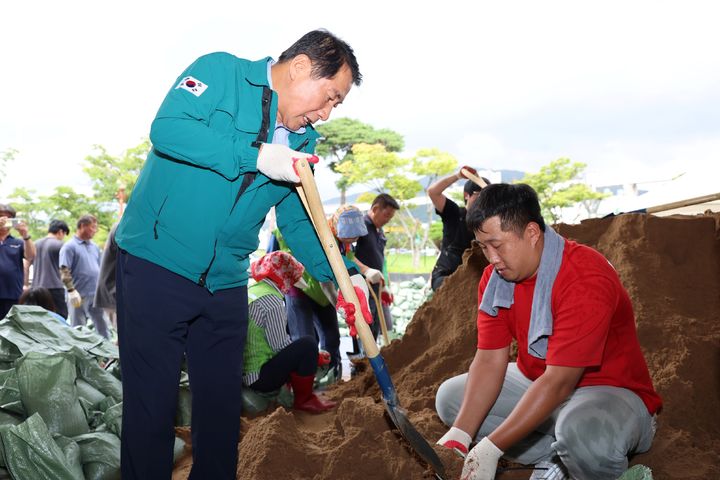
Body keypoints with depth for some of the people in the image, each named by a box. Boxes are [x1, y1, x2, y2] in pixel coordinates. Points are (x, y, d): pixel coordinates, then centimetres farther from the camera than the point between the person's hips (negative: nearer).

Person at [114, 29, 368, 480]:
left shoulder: (303, 143, 10)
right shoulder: (221, 72, -7)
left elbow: (298, 222, 11)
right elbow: (168, 128, -23)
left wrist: (341, 273, -3)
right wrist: (257, 156, -23)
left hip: (226, 285, 6)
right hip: (156, 266, -6)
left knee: (223, 403, 15)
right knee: (152, 403, 2)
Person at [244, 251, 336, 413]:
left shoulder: (250, 291, 10)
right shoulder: (271, 301, -17)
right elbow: (280, 345, -16)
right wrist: (314, 356, -4)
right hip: (259, 377, -10)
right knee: (308, 344, -14)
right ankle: (304, 399, 0)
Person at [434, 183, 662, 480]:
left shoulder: (585, 279, -28)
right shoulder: (495, 278, -4)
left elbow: (558, 383, -30)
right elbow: (489, 360, -9)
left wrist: (490, 449, -32)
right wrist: (459, 437, -21)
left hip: (608, 390, -7)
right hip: (537, 385, 8)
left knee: (583, 433, -40)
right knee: (450, 396, -2)